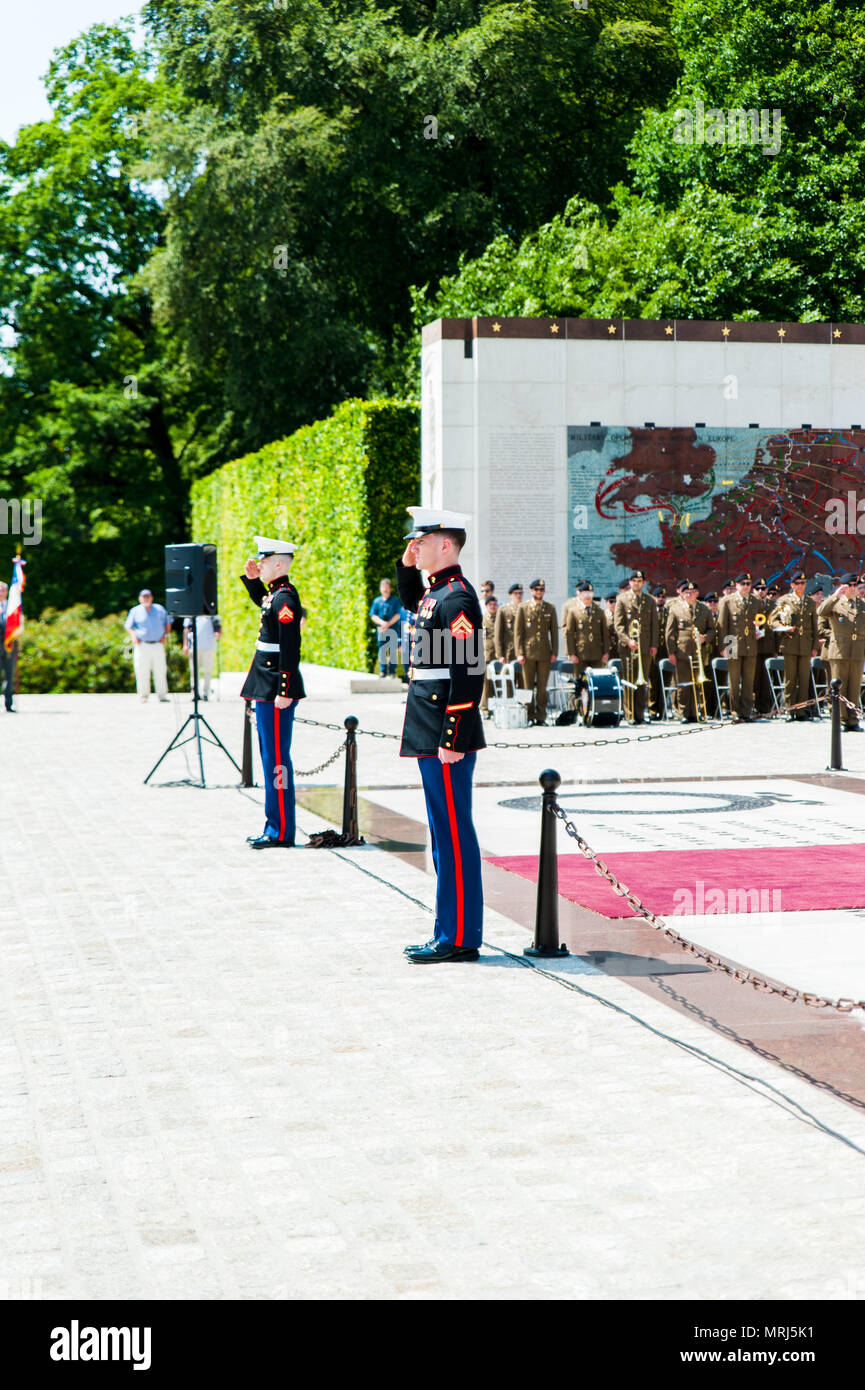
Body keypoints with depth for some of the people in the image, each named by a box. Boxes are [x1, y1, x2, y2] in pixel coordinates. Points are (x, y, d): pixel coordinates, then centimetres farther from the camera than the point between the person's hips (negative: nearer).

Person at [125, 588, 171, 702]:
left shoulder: (159, 609, 13)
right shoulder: (135, 611, 9)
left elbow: (168, 623, 21)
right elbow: (128, 626, 11)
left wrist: (165, 635, 5)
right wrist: (133, 635, -9)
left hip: (158, 645, 1)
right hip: (142, 645, -1)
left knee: (160, 670, -2)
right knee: (142, 672, -4)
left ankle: (162, 695, 2)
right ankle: (143, 696, 3)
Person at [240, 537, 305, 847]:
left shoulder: (285, 598, -16)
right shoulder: (275, 593, 12)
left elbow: (291, 649, -21)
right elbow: (261, 602, 39)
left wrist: (285, 692, -22)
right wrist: (251, 579, 21)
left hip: (275, 689, -10)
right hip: (267, 688, 10)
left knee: (276, 757, -6)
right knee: (271, 756, 14)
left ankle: (281, 833, -2)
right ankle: (274, 827, 21)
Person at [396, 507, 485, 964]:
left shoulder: (458, 599, -16)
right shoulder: (435, 591, 13)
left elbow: (469, 674, -20)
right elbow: (411, 602, 39)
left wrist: (453, 741, -22)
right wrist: (407, 566, 20)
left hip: (446, 737, -10)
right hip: (430, 736, 10)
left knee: (453, 834, -4)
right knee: (445, 833, 13)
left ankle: (459, 938, 1)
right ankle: (452, 934, 20)